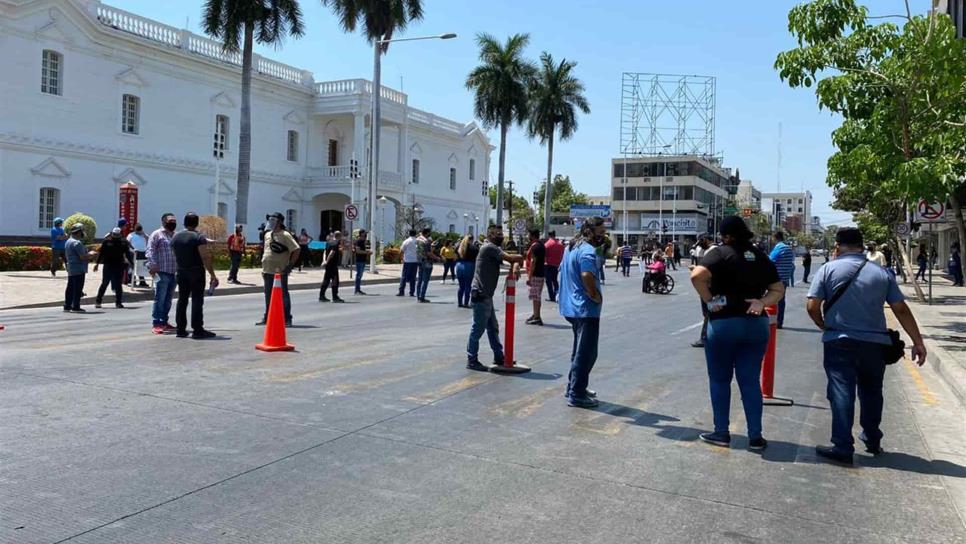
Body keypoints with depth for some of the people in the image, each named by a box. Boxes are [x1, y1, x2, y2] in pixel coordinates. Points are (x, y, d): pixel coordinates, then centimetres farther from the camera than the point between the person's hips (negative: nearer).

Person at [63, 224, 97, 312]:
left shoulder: (68, 242, 17)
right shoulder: (77, 243, -16)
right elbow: (83, 257, -21)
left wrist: (89, 255, 17)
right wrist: (92, 254, -3)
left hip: (71, 269, 10)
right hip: (79, 269, -10)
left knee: (70, 287, 12)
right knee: (78, 288, -5)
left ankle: (67, 306, 16)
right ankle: (75, 306, -3)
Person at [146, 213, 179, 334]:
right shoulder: (156, 234, -2)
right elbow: (150, 251, -10)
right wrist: (153, 265, -20)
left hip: (174, 272, 7)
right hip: (162, 272, -6)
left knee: (168, 299, 11)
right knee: (159, 299, -7)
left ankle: (164, 322, 18)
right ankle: (156, 324, -4)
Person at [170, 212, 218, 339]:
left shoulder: (175, 237, 7)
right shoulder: (199, 237, -12)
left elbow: (175, 256, 12)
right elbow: (205, 258, -17)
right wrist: (213, 275, -16)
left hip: (181, 272, 6)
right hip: (196, 272, -6)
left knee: (182, 300, 11)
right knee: (197, 300, -5)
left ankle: (180, 329, 13)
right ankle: (197, 330, -5)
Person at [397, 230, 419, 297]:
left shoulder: (406, 241, -4)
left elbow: (401, 251, -3)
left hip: (407, 261, -2)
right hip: (415, 261, 2)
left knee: (403, 277, 2)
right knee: (413, 277, 7)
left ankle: (401, 291, -4)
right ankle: (412, 292, 5)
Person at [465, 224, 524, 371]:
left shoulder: (494, 249, 18)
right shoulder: (489, 247, -13)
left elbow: (512, 260, 10)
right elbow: (510, 258, -19)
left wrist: (515, 266, -12)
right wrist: (518, 260, 2)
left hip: (486, 295, 10)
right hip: (480, 295, -10)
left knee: (493, 327, 17)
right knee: (478, 328, -4)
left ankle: (498, 356, 27)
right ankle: (472, 360, 3)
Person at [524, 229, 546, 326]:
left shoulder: (535, 246, -17)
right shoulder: (541, 245, 14)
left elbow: (533, 262, -21)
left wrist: (529, 277, -21)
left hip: (535, 274, -10)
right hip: (541, 273, 10)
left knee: (535, 296, -6)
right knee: (536, 296, 17)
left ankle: (537, 318, -3)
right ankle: (536, 315, 26)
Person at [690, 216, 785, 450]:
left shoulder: (721, 253, -9)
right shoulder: (761, 257, 9)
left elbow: (697, 275, -25)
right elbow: (778, 289, 13)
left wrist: (709, 300, -13)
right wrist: (762, 302, -3)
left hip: (724, 323, -5)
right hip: (756, 324, 5)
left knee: (720, 379, 10)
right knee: (750, 381, 10)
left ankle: (721, 432, 15)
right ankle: (755, 437, 12)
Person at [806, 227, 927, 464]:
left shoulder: (828, 269, -3)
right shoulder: (881, 274, 5)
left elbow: (812, 306, -9)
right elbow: (902, 310, 3)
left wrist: (824, 326, 10)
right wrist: (918, 343, 7)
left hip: (839, 342, -3)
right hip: (874, 343, 3)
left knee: (841, 393, -2)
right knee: (871, 393, 19)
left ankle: (843, 447, -7)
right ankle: (872, 441, 32)